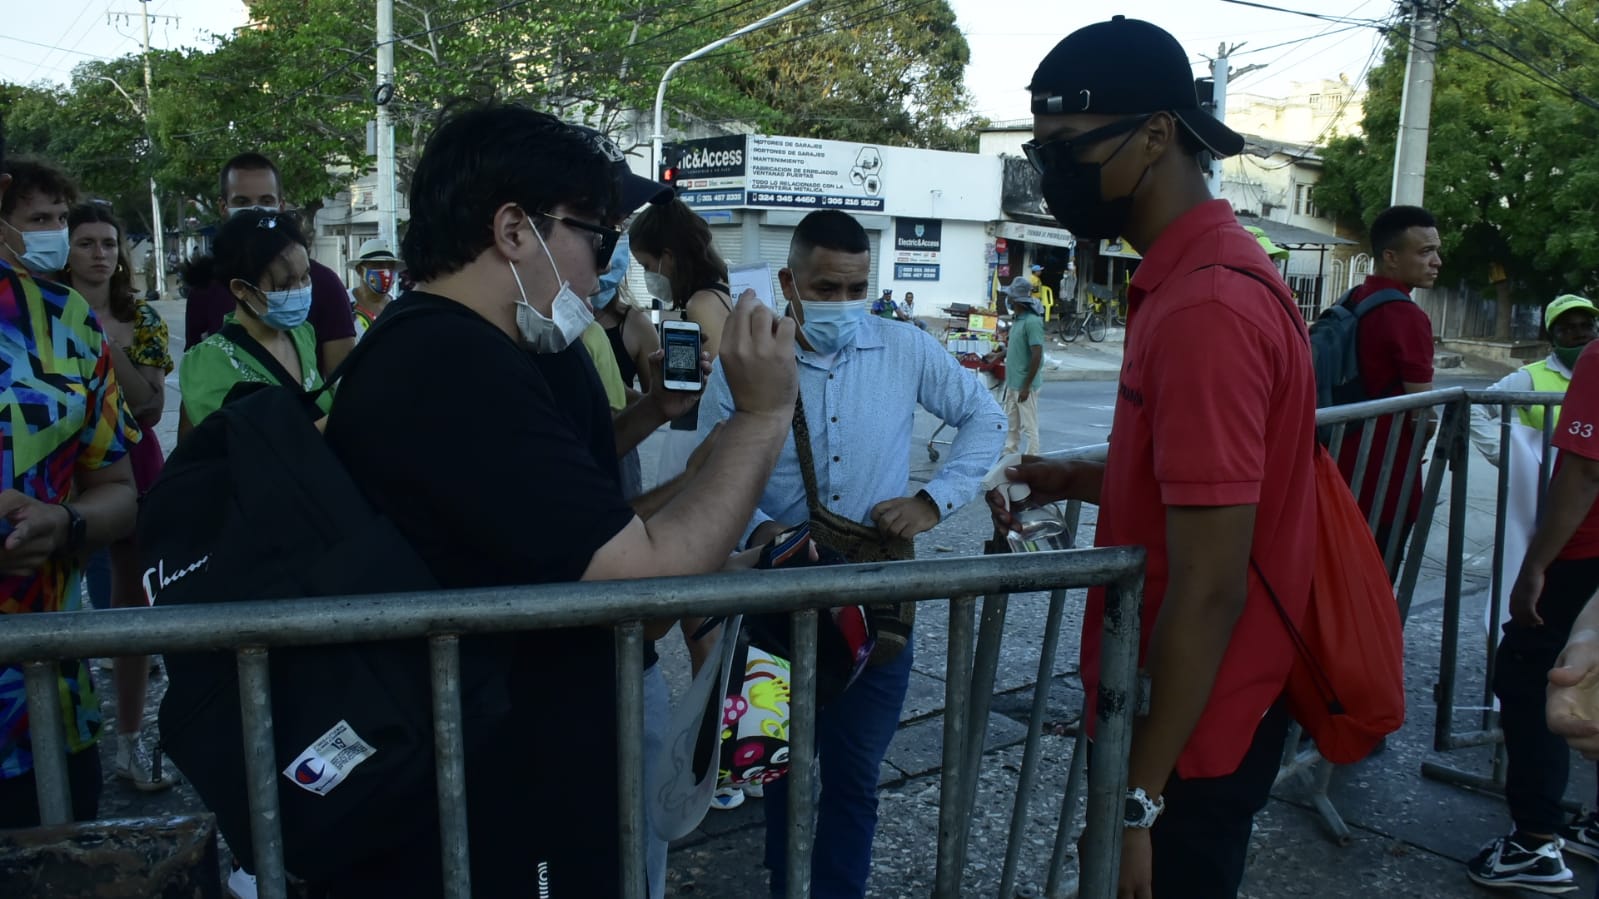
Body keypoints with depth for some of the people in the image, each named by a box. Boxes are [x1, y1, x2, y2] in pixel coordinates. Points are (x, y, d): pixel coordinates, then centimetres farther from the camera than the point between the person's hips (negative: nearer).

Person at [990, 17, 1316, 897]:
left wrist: (1136, 797, -20)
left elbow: (1209, 591, -26)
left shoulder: (1204, 307, -25)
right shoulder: (1198, 274, 6)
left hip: (1189, 740, -9)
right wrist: (1082, 481, 3)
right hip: (1182, 714, 9)